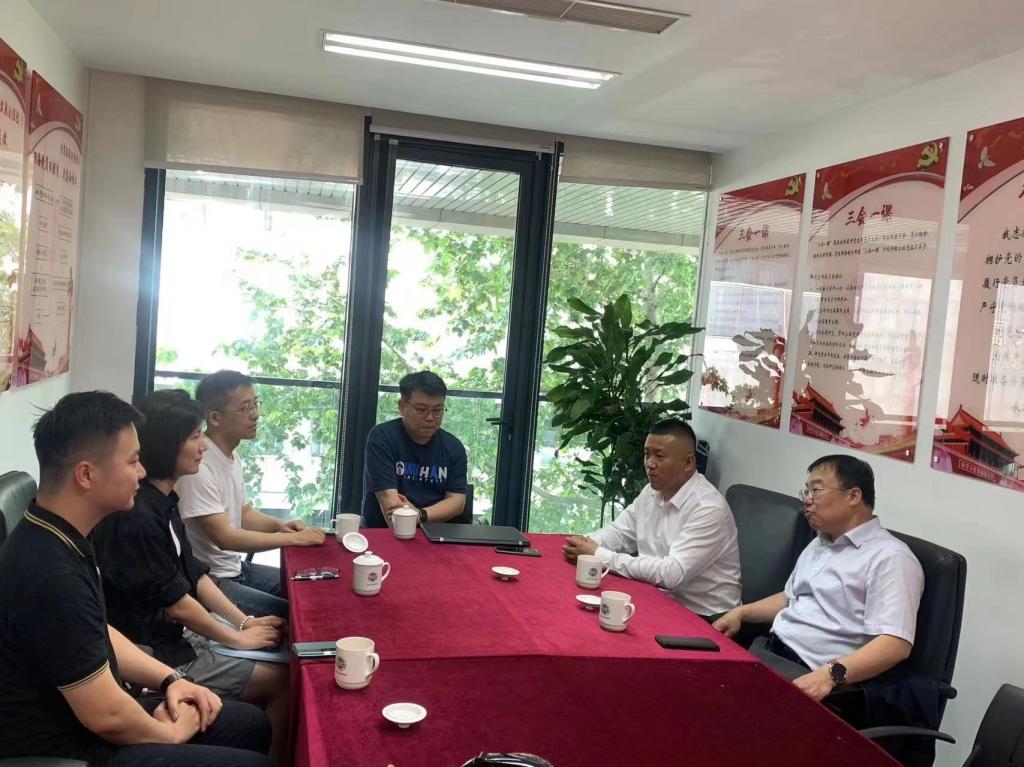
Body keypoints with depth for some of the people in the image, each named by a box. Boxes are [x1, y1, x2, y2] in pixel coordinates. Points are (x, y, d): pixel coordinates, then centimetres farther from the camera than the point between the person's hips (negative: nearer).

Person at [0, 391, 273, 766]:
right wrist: (169, 733, -7)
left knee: (251, 723, 12)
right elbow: (106, 716, -25)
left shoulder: (61, 538, 1)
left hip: (86, 715, 9)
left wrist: (169, 679, 5)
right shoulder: (51, 575, -31)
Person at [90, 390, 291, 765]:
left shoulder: (162, 500, 5)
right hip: (156, 651, -9)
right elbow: (175, 603, -20)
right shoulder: (136, 516, -25)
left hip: (178, 630, 9)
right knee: (281, 679, -7)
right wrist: (238, 637, -8)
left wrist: (245, 621, 3)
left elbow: (193, 573, 9)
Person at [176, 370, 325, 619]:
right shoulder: (198, 466, -24)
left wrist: (279, 525, -2)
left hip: (237, 568, 9)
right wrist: (295, 538, -20)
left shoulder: (232, 456, 7)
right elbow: (224, 537, -24)